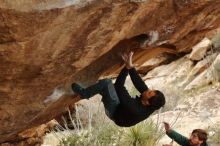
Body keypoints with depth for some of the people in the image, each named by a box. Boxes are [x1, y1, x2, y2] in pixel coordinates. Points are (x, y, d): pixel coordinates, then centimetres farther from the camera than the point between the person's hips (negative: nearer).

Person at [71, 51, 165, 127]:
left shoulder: (136, 110, -42)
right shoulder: (150, 106, -25)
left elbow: (119, 87, -34)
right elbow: (140, 84, -19)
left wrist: (127, 67, -30)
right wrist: (131, 67, -25)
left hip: (114, 112, -7)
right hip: (122, 107, 7)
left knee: (106, 83, -22)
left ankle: (84, 93, 1)